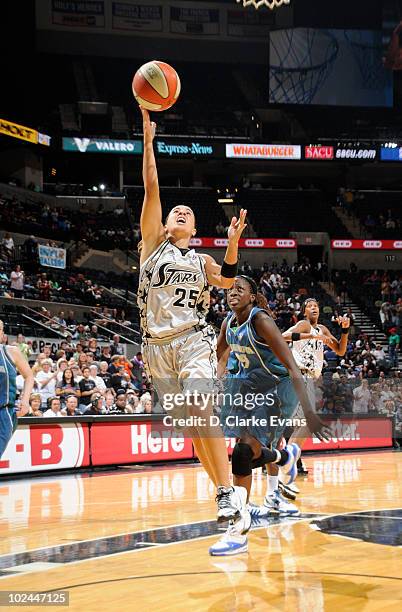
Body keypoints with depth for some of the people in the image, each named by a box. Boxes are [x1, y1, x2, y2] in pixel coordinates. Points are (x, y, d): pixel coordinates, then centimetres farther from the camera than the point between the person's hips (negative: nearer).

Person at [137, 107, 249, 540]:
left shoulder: (202, 261, 17)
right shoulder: (153, 243, 13)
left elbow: (227, 281, -1)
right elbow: (152, 190, 6)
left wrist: (233, 243, -15)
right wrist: (148, 141, -1)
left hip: (193, 341, -1)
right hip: (157, 346, 1)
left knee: (201, 411, -22)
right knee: (189, 424, 2)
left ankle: (228, 491, -22)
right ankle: (224, 491, 12)